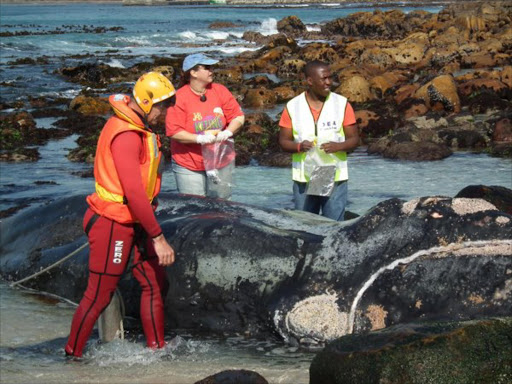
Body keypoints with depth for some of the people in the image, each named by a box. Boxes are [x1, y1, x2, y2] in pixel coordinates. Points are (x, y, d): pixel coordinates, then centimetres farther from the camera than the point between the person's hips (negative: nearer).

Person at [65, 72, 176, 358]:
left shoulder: (140, 129, 9)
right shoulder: (126, 136, -23)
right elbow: (134, 193, -27)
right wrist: (158, 237, -25)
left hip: (133, 224, 10)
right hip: (112, 224, -10)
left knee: (156, 285, 10)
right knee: (99, 296, -1)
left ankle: (157, 348, 20)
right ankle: (72, 355, 11)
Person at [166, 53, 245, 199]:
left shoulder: (220, 91, 1)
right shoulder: (179, 98, -12)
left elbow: (238, 117, 3)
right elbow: (174, 132, -15)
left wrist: (228, 132, -17)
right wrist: (200, 139, -26)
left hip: (221, 162, 4)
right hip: (189, 166, -4)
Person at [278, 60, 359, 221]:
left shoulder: (342, 104, 1)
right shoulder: (293, 107, 2)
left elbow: (354, 139, 3)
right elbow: (283, 141, 5)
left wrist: (339, 146, -19)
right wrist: (299, 146, -17)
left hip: (335, 178, -1)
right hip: (303, 179, 1)